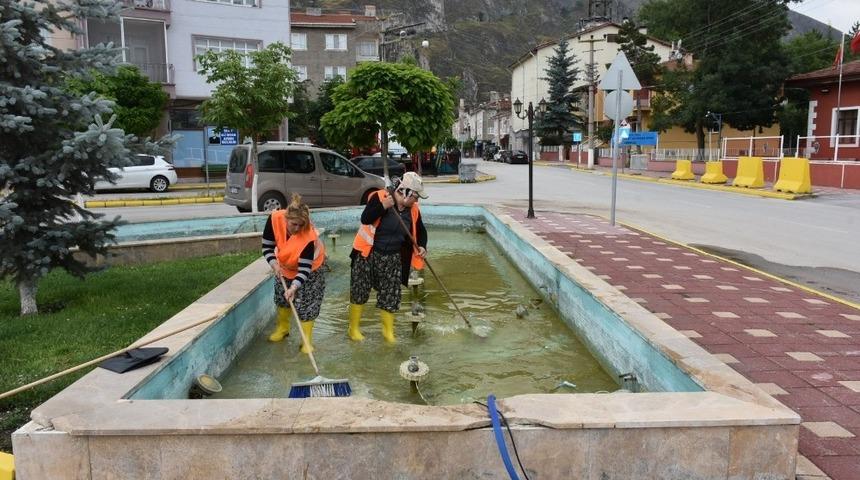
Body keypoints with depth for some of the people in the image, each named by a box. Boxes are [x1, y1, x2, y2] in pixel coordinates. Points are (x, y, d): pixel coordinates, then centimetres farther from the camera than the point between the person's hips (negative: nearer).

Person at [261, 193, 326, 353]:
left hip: (310, 267, -4)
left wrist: (294, 287, -47)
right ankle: (282, 328, 41)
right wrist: (274, 264, -35)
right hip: (285, 265, 4)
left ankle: (307, 340, 7)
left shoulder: (309, 235, -40)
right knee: (282, 297, 17)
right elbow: (267, 247, -19)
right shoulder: (275, 219, -32)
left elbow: (304, 268, -35)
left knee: (307, 303, -5)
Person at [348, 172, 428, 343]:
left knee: (390, 295, 6)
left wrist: (421, 246, -7)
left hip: (393, 258, 4)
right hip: (368, 254, -4)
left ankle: (388, 331, 25)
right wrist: (383, 206, -36)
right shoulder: (379, 197, -17)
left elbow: (420, 231, 11)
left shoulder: (413, 210, -2)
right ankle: (353, 329, 25)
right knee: (359, 292, 7)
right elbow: (365, 219, -27)